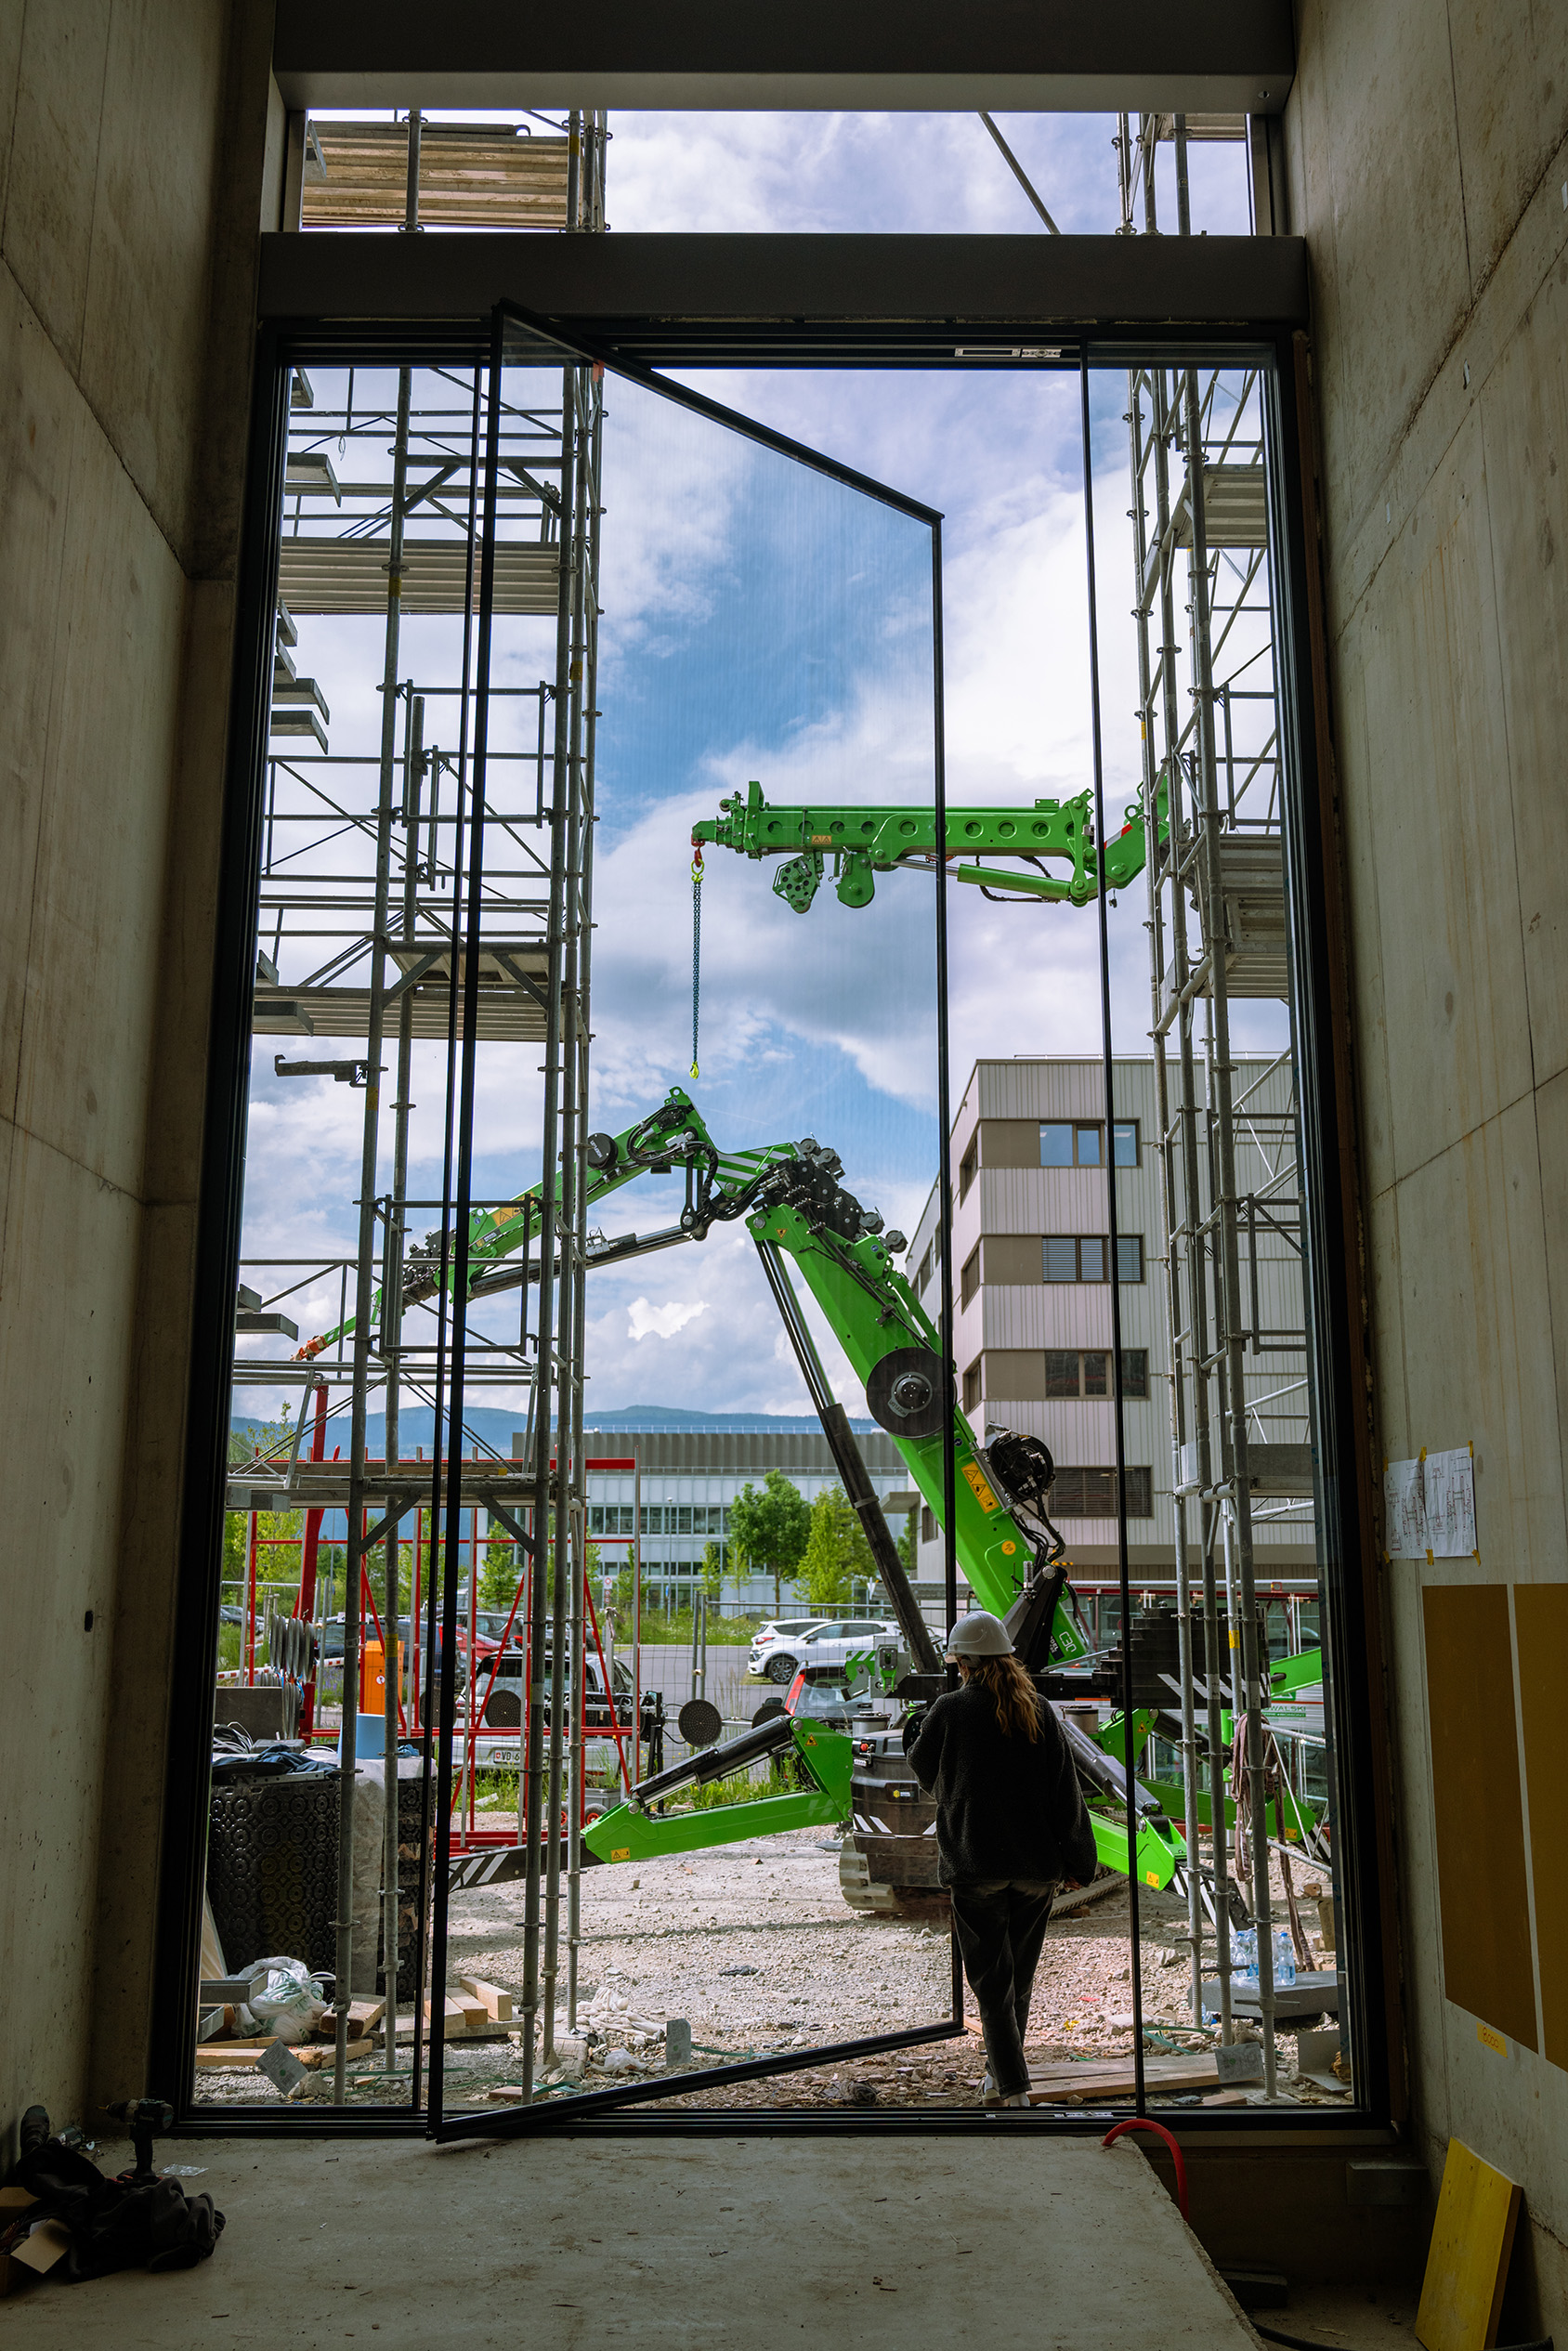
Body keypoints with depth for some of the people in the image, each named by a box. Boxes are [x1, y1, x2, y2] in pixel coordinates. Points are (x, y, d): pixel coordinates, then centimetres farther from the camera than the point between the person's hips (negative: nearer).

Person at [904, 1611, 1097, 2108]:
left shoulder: (950, 1709, -8)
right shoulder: (1037, 1709, 1)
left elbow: (923, 1768, 9)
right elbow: (1065, 1791, 2)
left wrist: (915, 1728, 29)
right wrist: (1079, 1861, 8)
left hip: (974, 1866, -4)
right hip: (1036, 1864, 4)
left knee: (992, 1980, 1)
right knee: (1020, 1977, 18)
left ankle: (1014, 2089, -8)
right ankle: (999, 2073, 32)